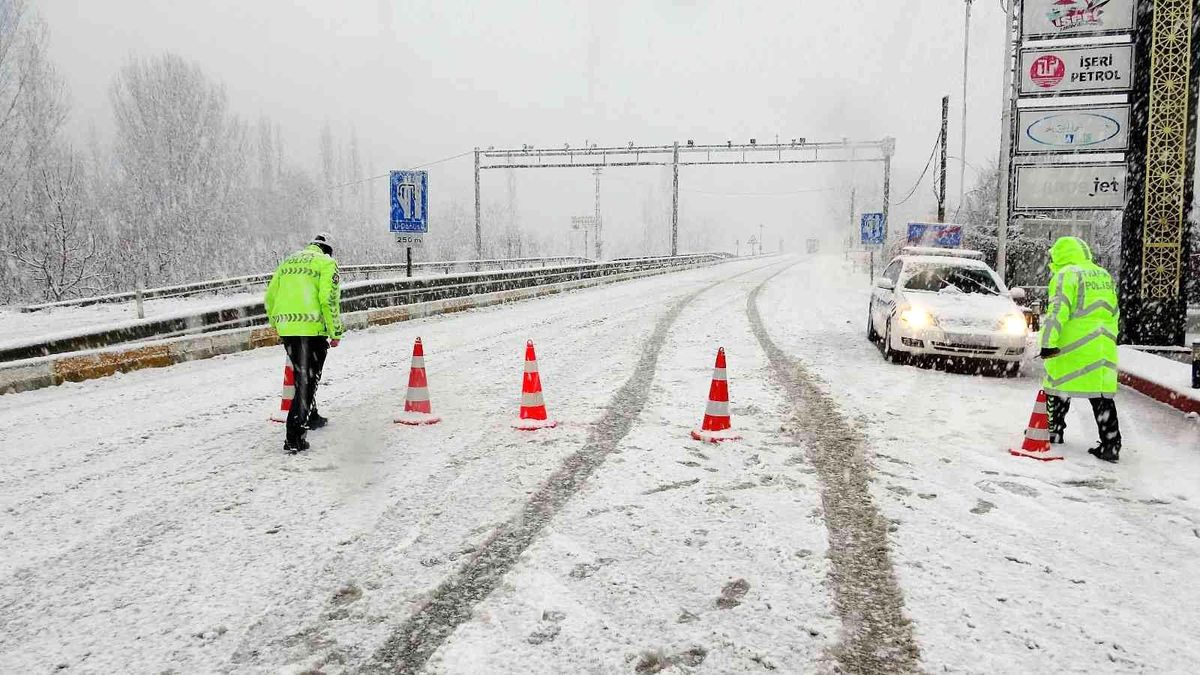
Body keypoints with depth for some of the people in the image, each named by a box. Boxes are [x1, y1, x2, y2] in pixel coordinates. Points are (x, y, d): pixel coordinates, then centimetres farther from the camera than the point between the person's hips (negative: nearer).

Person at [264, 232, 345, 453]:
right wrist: (336, 332, -6)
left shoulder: (288, 261, 20)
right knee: (307, 379, -3)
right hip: (311, 328, -6)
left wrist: (277, 323, 30)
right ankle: (294, 438, -10)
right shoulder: (326, 262, 1)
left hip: (285, 328, 6)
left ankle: (310, 417, 41)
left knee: (302, 373, 24)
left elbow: (269, 297, 19)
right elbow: (329, 299, -11)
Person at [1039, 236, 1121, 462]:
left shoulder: (1065, 274, -6)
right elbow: (1114, 313, 23)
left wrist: (1048, 342, -16)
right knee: (1103, 396, 5)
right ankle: (1111, 445, 1)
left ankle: (1054, 431, 20)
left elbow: (1058, 311, -16)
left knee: (1059, 386, 9)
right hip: (1104, 347, 6)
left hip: (1073, 346, -6)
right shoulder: (1104, 276, 17)